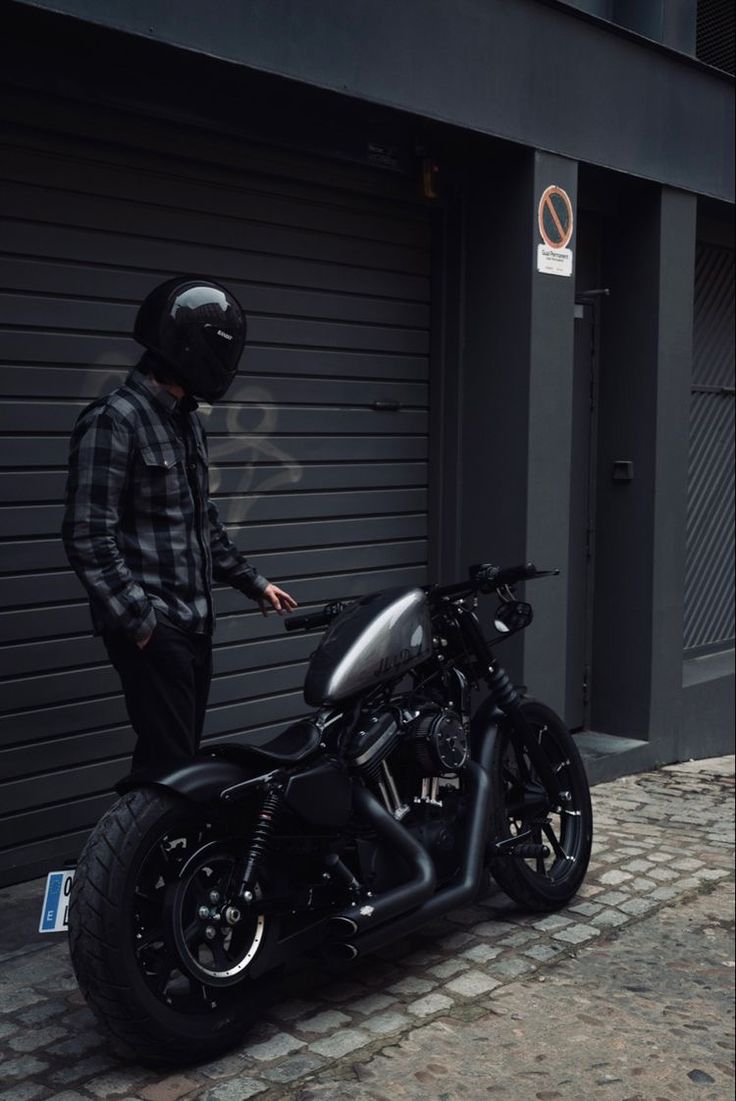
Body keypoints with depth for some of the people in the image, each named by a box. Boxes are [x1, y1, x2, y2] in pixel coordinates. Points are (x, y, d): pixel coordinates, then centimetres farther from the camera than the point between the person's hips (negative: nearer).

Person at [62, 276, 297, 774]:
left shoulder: (188, 420, 15)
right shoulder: (112, 421, -14)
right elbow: (88, 538, -18)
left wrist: (253, 583, 20)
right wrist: (139, 619, -19)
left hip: (196, 622, 9)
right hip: (151, 628, -9)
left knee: (184, 756, 12)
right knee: (169, 764, -8)